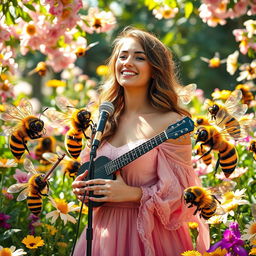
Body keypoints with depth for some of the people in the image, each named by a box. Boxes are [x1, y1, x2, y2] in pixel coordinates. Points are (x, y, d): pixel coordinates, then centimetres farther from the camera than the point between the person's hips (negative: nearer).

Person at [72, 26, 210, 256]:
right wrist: (82, 186, -2)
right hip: (106, 229, 5)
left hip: (150, 235, -5)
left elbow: (176, 193, -13)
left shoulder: (170, 123, -11)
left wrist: (131, 193, -22)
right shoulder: (106, 120, 6)